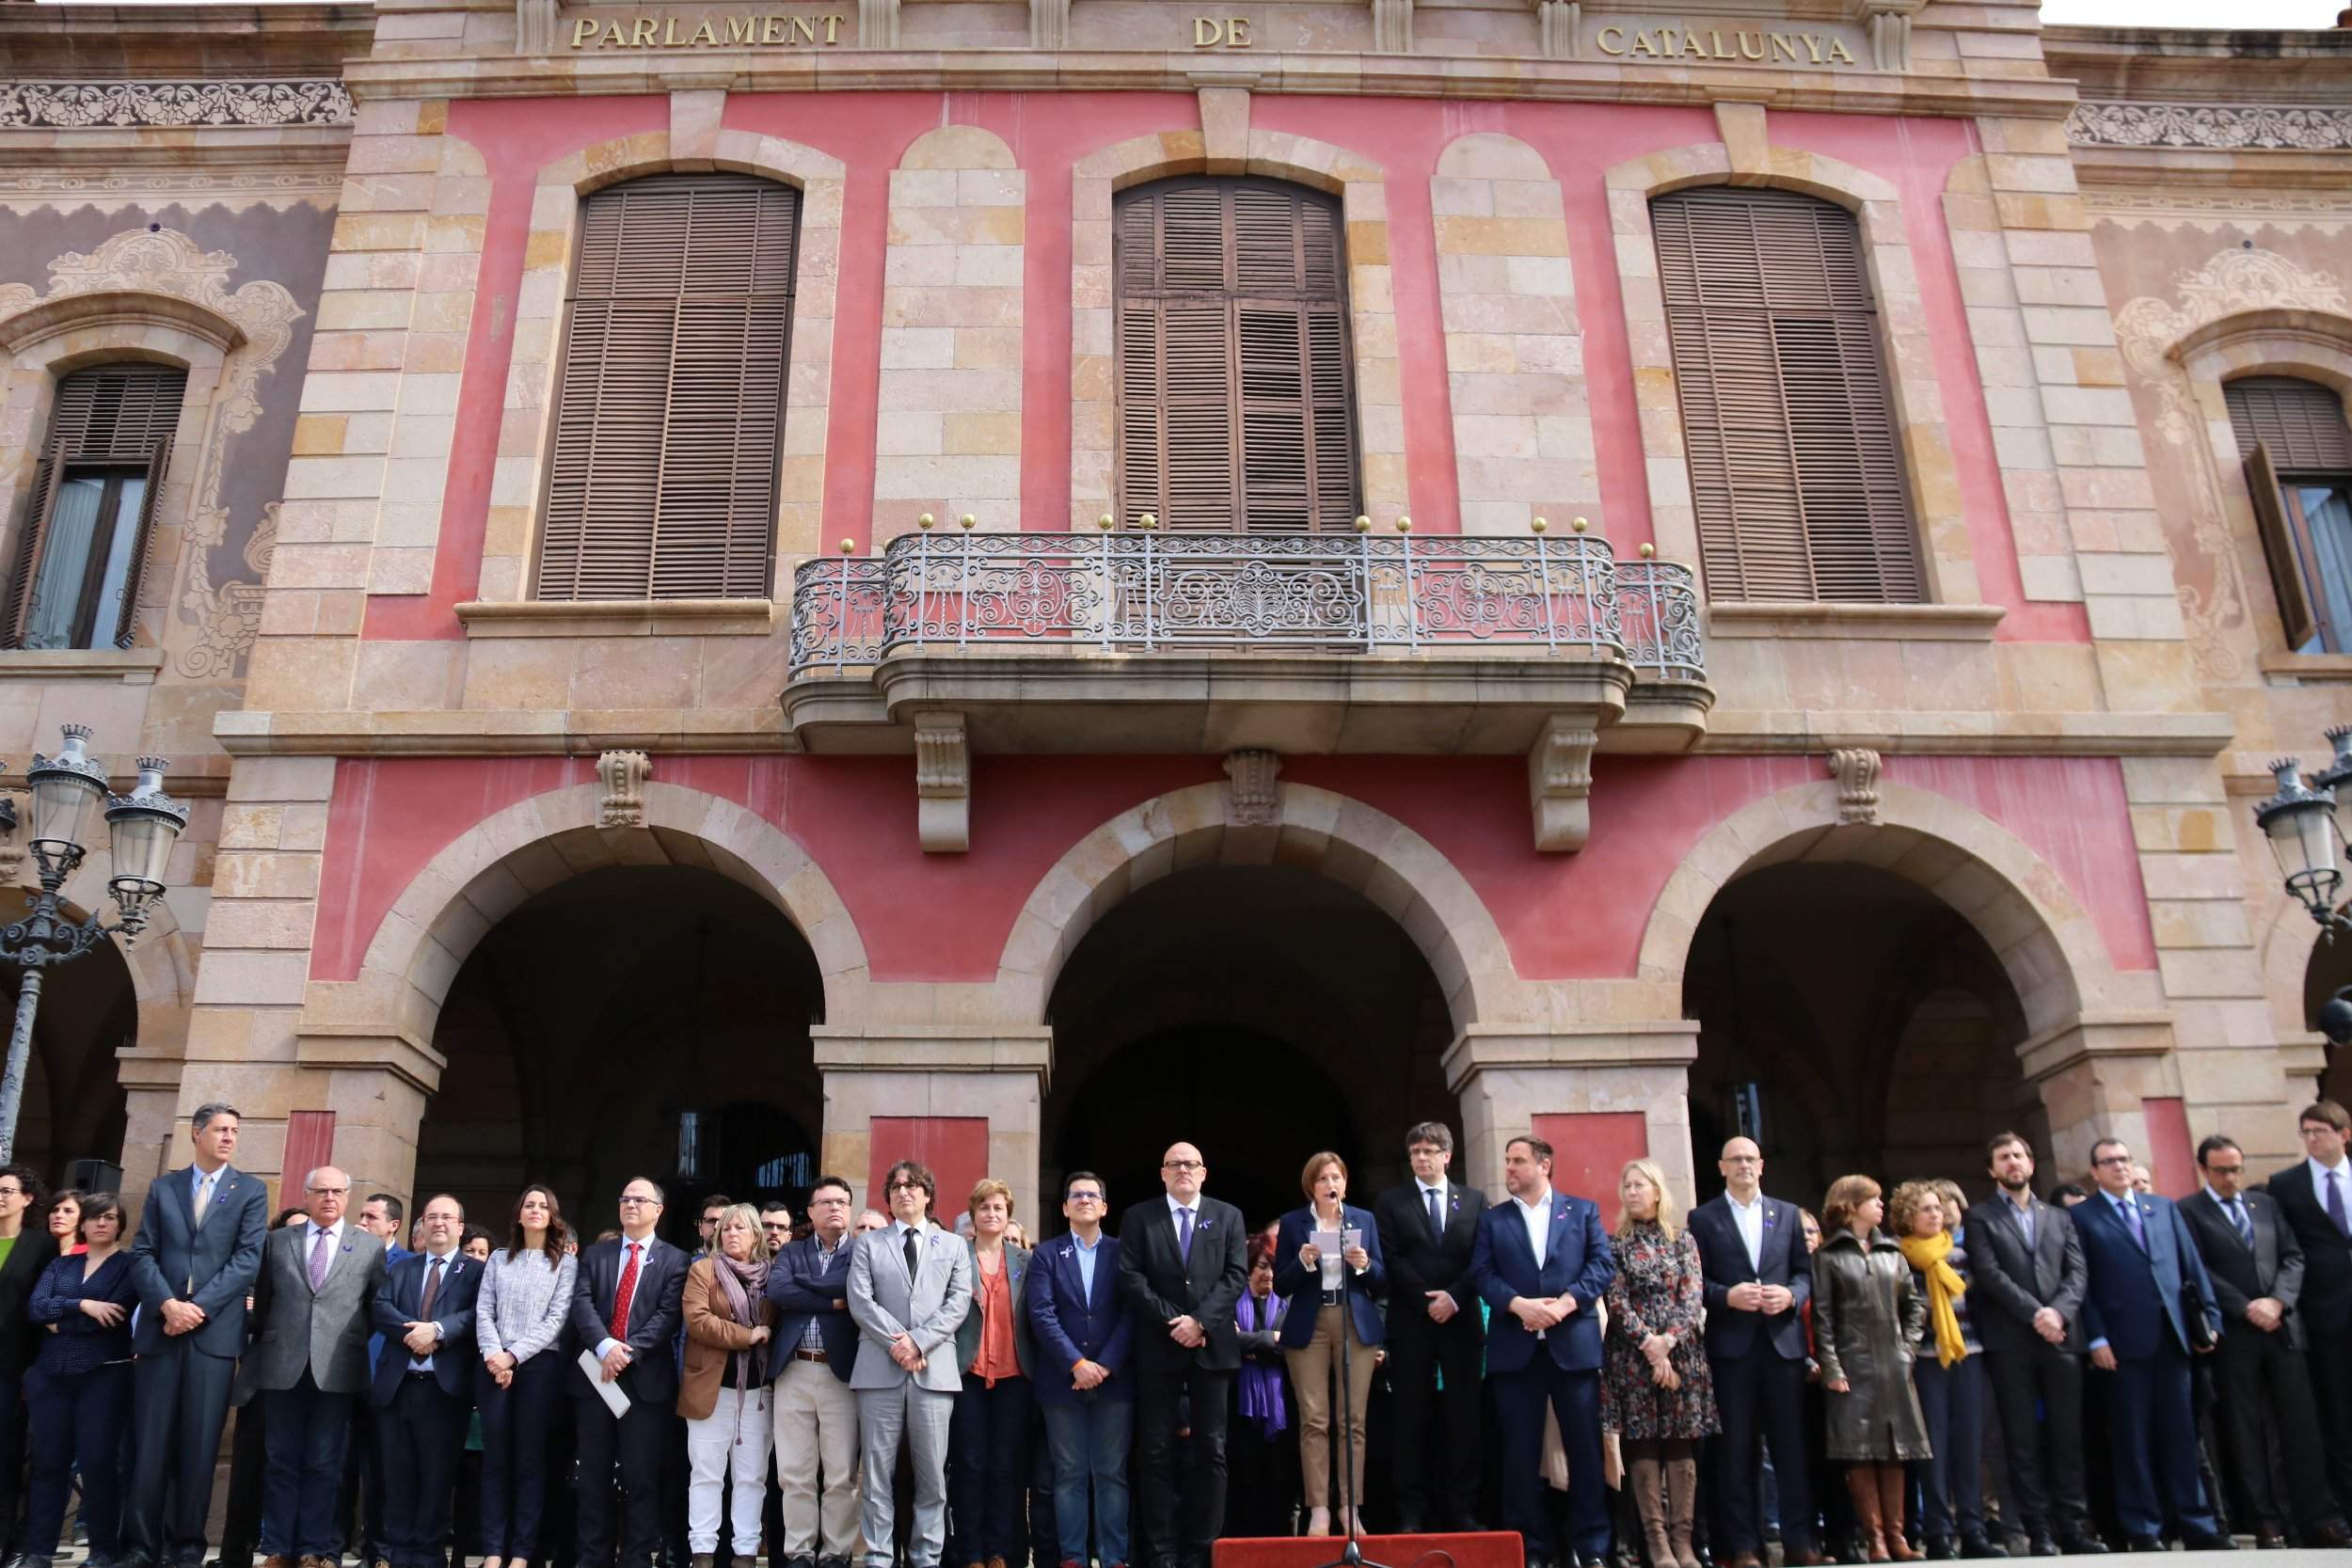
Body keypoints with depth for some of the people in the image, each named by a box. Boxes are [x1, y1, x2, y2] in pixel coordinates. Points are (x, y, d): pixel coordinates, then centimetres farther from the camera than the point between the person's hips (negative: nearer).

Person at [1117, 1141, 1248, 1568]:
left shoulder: (1228, 1216, 10)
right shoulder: (1138, 1217, 6)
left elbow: (1236, 1274, 0)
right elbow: (1130, 1277, -2)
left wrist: (1200, 1320, -11)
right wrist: (1172, 1321, -11)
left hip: (1213, 1346, 1)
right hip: (1158, 1349, -1)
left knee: (1212, 1451, 2)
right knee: (1156, 1452, 1)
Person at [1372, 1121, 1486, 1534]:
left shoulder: (1475, 1200, 10)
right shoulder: (1391, 1202, 7)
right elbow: (1391, 1260, -1)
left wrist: (1453, 1297, -10)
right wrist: (1427, 1301, -10)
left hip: (1462, 1320, 1)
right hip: (1411, 1322, -1)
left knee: (1463, 1417, 1)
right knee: (1410, 1419, -1)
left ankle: (1460, 1510, 7)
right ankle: (1412, 1512, 1)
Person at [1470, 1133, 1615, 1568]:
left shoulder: (1583, 1210, 10)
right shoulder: (1492, 1219, 12)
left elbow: (1604, 1264, 0)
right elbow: (1482, 1273, 2)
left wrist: (1565, 1303, -14)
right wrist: (1519, 1304, -16)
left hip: (1574, 1343, -1)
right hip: (1516, 1347, 1)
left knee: (1585, 1448, 2)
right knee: (1521, 1452, 3)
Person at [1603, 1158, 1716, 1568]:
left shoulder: (1683, 1240, 10)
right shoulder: (1615, 1243, 7)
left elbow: (1693, 1295, 1)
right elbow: (1617, 1300, -2)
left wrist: (1668, 1340, -12)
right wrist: (1647, 1342, -13)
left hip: (1681, 1351, 1)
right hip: (1632, 1353, -1)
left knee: (1682, 1444, 0)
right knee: (1643, 1444, -4)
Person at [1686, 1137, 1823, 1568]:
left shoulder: (1788, 1214, 13)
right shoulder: (1703, 1218, 5)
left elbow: (1805, 1273, 11)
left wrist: (1790, 1295, -9)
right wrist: (1728, 1296, -16)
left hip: (1783, 1341, 2)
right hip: (1731, 1345, -2)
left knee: (1792, 1446, 3)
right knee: (1735, 1449, 1)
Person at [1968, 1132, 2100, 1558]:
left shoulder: (2059, 1216, 18)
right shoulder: (1981, 1217, 7)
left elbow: (2076, 1272, 7)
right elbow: (1990, 1274, -4)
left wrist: (2058, 1312, -10)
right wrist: (2034, 1313, -14)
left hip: (2062, 1336, 3)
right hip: (2011, 1341, -3)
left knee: (2067, 1435, 2)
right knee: (2023, 1439, -1)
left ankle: (2074, 1526, 7)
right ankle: (2039, 1530, 2)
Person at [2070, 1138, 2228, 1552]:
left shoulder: (2164, 1207, 15)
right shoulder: (2083, 1217, 2)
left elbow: (2192, 1265, 12)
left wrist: (2210, 1317, 4)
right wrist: (2096, 1339, -10)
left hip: (2172, 1335, 3)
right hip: (2124, 1342, -3)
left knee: (2180, 1433, 7)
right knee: (2133, 1437, 2)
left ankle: (2197, 1526, 14)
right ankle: (2143, 1530, 8)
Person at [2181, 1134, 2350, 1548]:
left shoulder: (2266, 1203, 15)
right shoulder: (2188, 1211, -1)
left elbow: (2293, 1256, 9)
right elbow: (2199, 1271, -7)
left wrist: (2278, 1301, -7)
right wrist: (2246, 1309, -13)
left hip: (2283, 1325, 4)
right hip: (2233, 1333, -4)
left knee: (2302, 1425, 2)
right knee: (2247, 1432, 1)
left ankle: (2318, 1518, 7)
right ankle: (2268, 1520, 5)